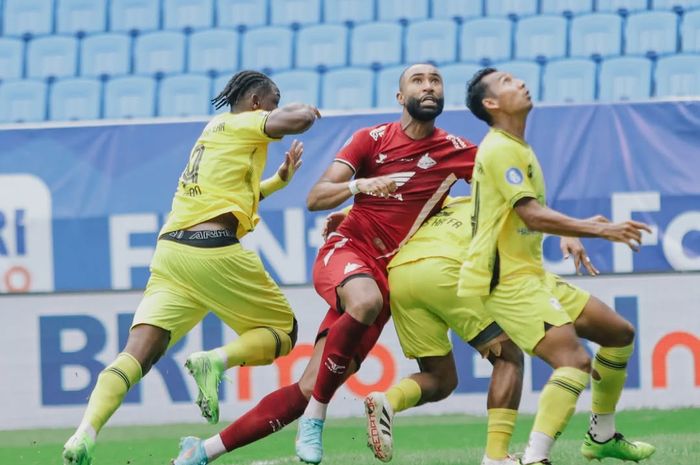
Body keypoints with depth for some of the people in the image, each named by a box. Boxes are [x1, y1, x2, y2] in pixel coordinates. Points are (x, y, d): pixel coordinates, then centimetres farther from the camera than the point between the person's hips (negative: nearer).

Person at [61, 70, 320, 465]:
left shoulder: (216, 129, 29)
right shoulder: (245, 124, 5)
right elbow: (299, 120, -12)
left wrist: (280, 179, 38)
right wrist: (305, 110, 10)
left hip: (170, 249, 7)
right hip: (214, 251, -7)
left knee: (136, 355, -8)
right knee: (284, 333, 10)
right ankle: (216, 361, -19)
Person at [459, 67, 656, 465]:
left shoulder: (519, 149, 18)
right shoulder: (500, 149, -13)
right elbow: (532, 215, -23)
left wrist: (584, 226, 21)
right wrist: (599, 230, -26)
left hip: (532, 272, 10)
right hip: (506, 279, -10)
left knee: (619, 333, 16)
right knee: (575, 361, -26)